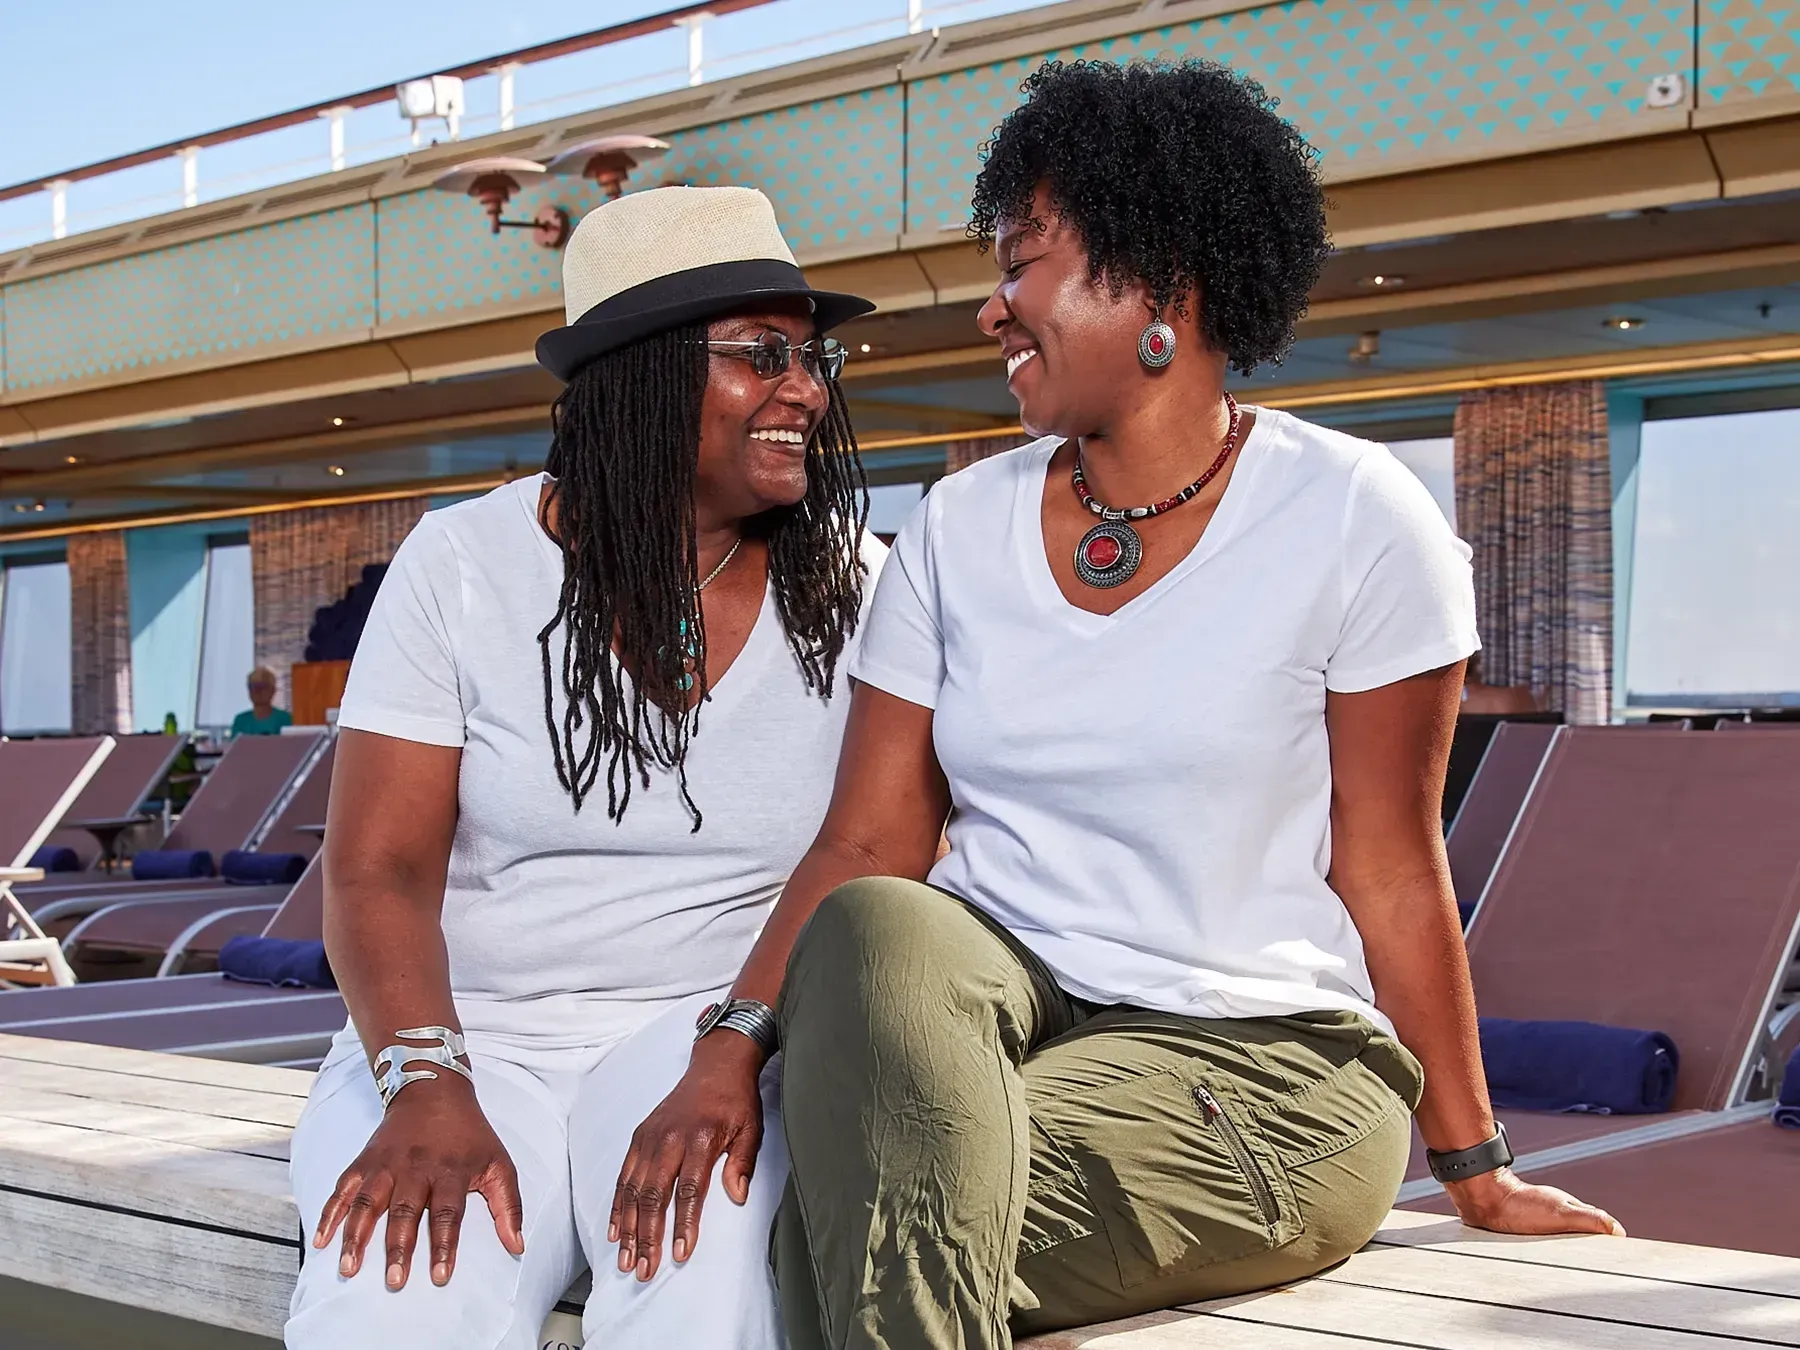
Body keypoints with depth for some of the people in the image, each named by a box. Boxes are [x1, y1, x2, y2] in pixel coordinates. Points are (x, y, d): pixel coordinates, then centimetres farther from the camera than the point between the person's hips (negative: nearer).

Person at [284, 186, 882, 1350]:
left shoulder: (852, 588, 3)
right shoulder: (465, 563, 0)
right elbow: (379, 870, -4)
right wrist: (427, 1090, -21)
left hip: (708, 1035, 0)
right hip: (473, 1035, 0)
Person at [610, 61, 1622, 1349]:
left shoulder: (1351, 517, -5)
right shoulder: (961, 527, 7)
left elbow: (1388, 866, -2)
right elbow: (867, 841, 1)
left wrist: (1476, 1166, 2)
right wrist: (732, 1050, -15)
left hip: (1260, 1053, -4)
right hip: (984, 996, 5)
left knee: (847, 1225, -30)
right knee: (872, 930, -32)